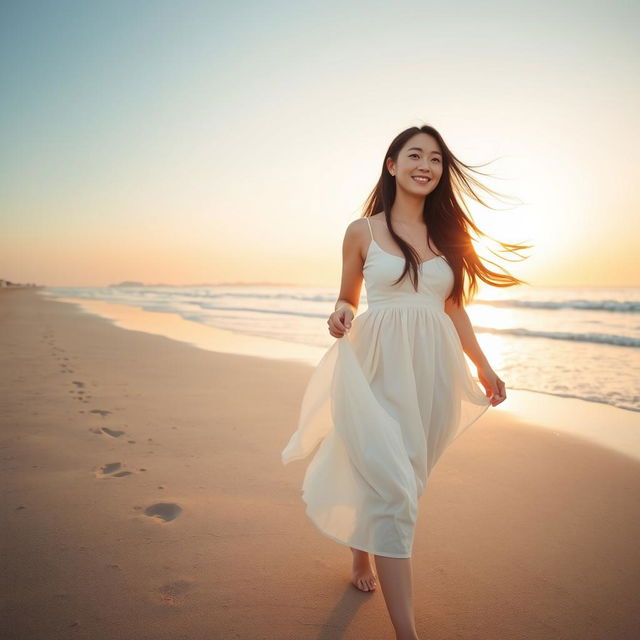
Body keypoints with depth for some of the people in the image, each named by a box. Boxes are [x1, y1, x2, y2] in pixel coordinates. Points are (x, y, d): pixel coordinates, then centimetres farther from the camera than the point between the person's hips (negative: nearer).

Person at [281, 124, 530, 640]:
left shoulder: (447, 232, 11)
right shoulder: (363, 231, 2)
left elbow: (454, 307, 15)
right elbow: (348, 299, 9)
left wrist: (482, 365, 15)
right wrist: (341, 317, -14)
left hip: (432, 370, 4)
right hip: (379, 368, -4)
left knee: (408, 479, 14)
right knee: (391, 488, -9)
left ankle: (362, 553, 44)